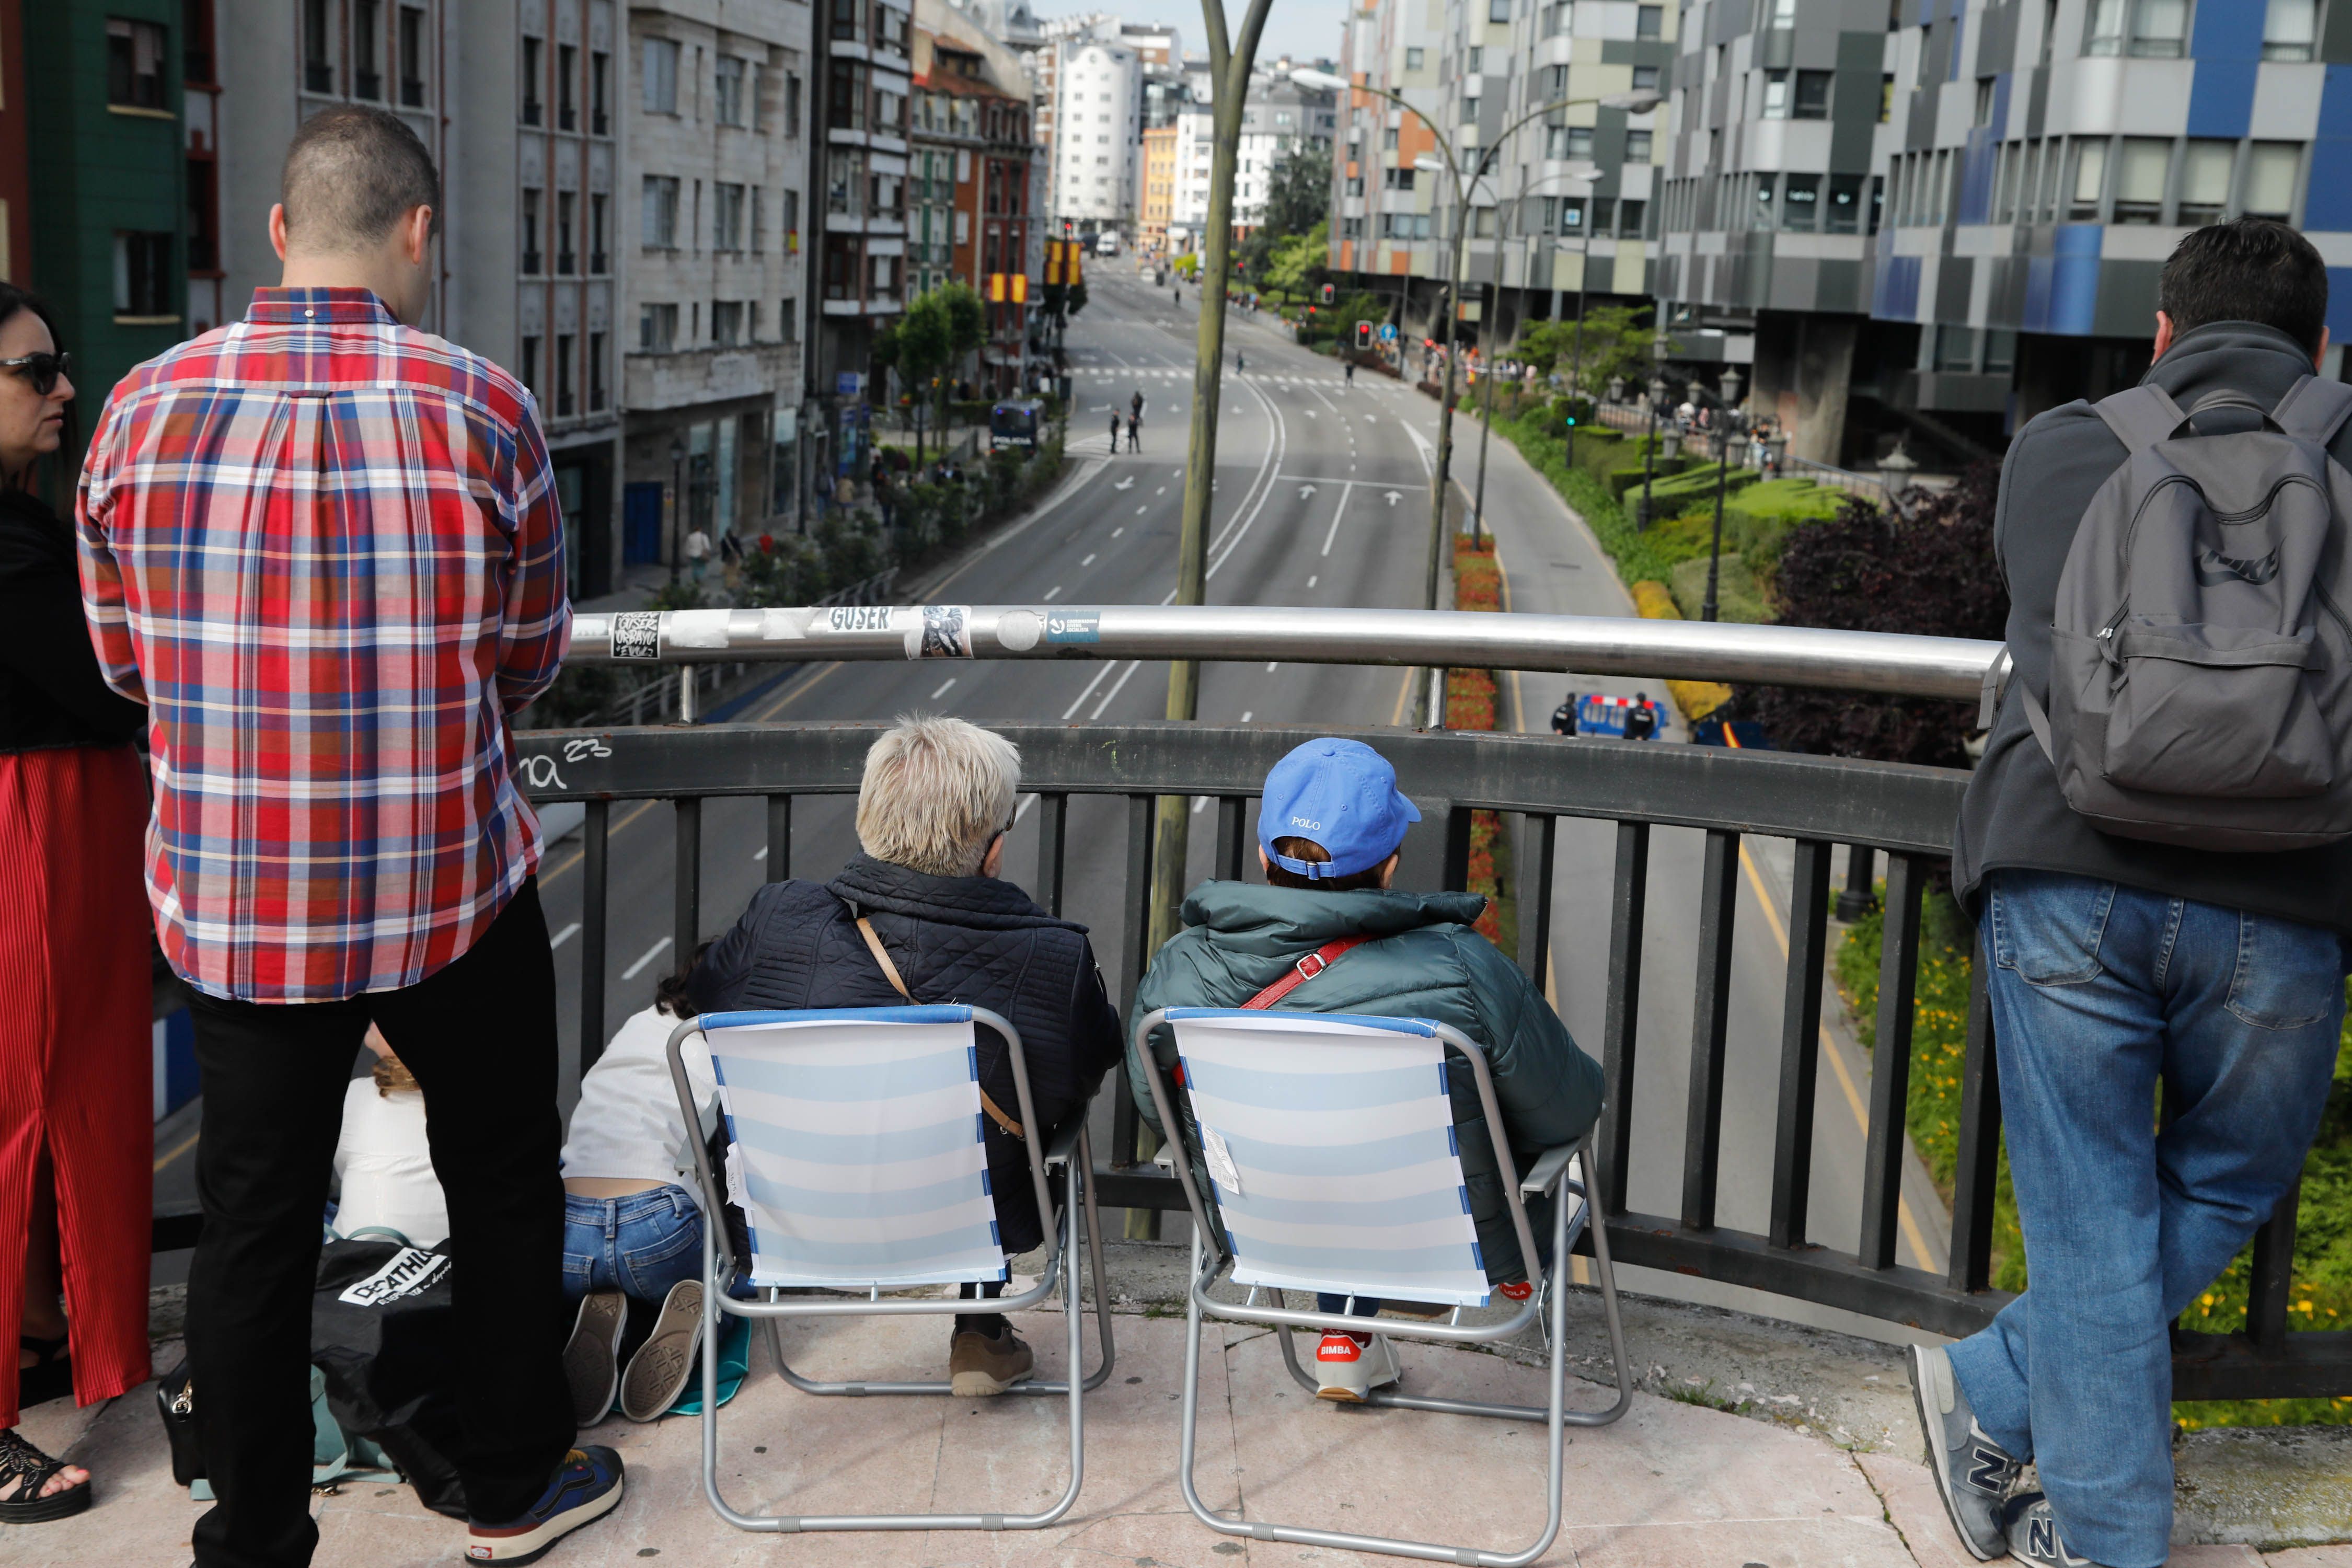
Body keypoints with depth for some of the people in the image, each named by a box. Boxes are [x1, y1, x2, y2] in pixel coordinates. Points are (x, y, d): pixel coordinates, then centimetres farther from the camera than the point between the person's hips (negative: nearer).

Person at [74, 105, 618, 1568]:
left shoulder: (145, 410, -5)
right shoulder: (483, 407, -12)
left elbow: (126, 660, 7)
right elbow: (530, 660, 0)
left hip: (228, 899, 2)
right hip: (451, 887, -2)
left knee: (256, 1222, 13)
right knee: (504, 1181, 18)